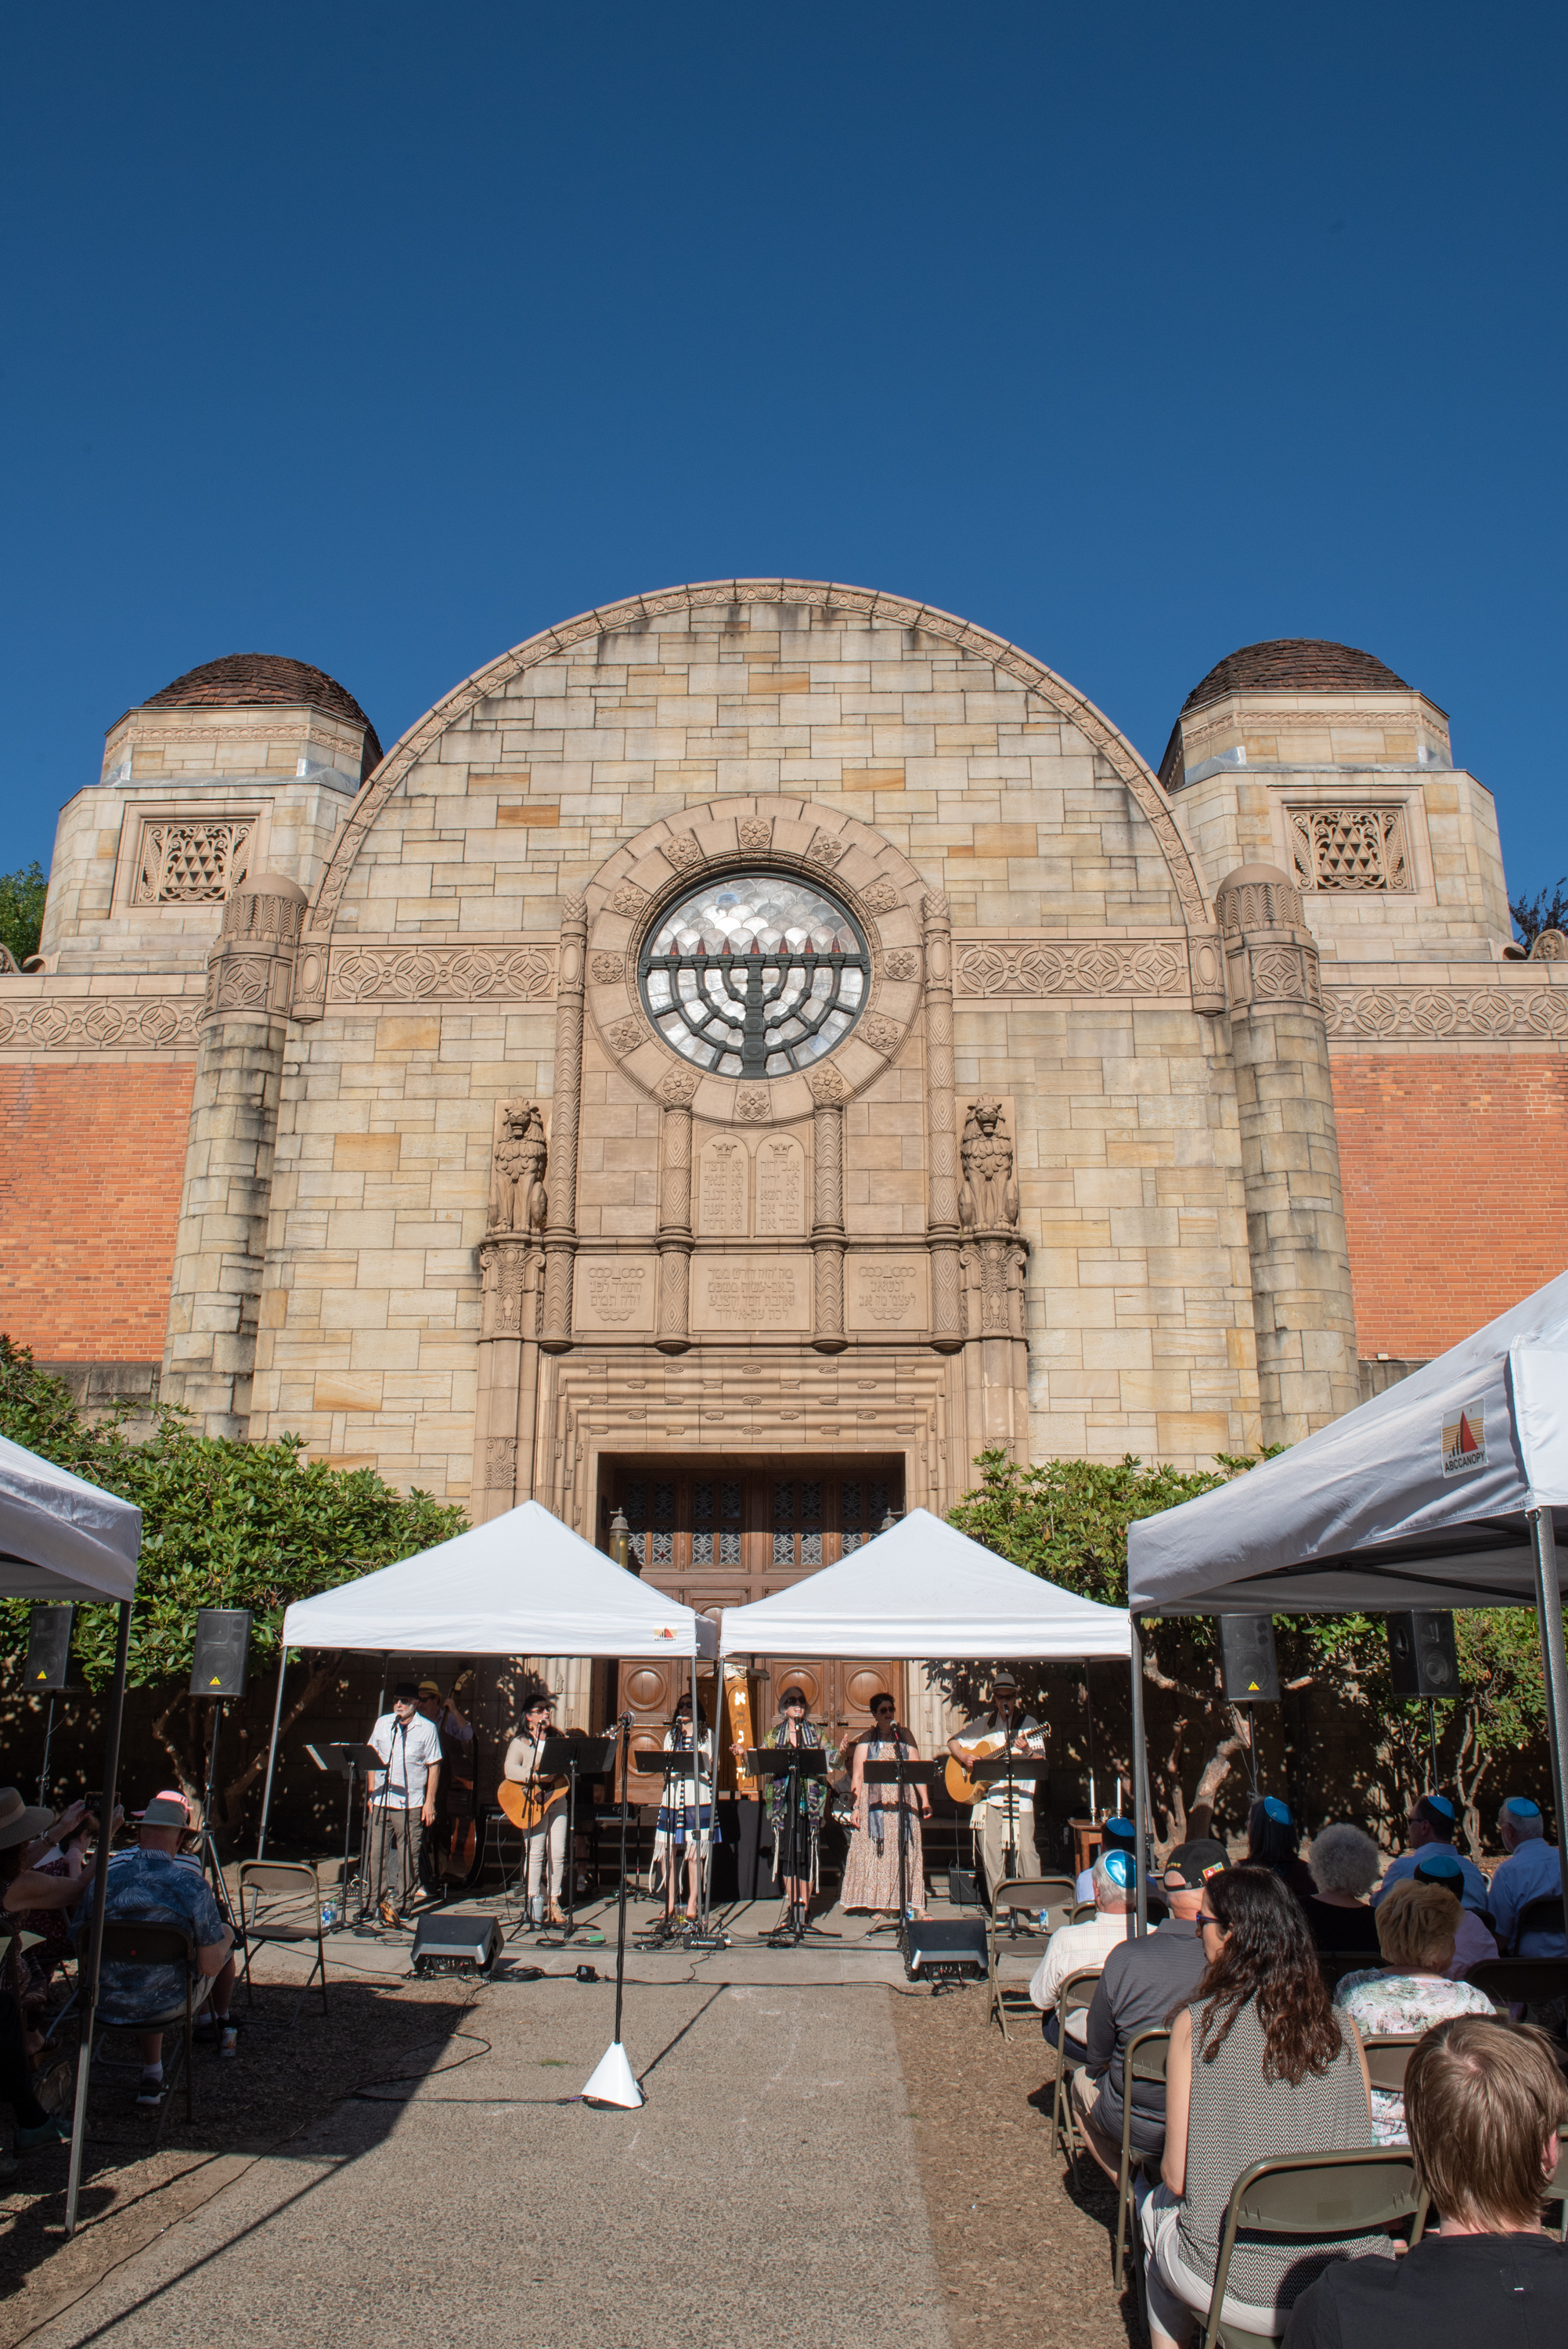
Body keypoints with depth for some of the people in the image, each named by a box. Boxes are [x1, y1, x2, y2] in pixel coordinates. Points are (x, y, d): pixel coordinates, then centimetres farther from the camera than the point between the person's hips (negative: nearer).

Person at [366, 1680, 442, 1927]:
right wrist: (370, 1792, 7)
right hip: (381, 1802, 3)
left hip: (410, 1805, -3)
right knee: (376, 1853, 1)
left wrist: (430, 1801, -5)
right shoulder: (383, 1724, 9)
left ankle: (401, 1906, 13)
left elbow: (434, 1766, 0)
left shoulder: (427, 1729, -1)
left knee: (408, 1858, 2)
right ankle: (385, 1898, 14)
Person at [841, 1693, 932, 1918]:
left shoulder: (905, 1736, 11)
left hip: (903, 1802, 1)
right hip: (875, 1804, -1)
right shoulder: (866, 1739, 7)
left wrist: (925, 1800, -3)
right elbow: (857, 1776, 3)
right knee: (878, 1852, -4)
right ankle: (882, 1904, 2)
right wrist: (856, 1807, -5)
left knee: (906, 1852, -2)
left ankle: (915, 1905, 0)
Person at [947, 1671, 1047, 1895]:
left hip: (1020, 1798, -3)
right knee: (991, 1852, 1)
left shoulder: (1028, 1722, 5)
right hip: (989, 1794, 3)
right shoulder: (984, 1723, 12)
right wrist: (963, 1757, -3)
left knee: (1025, 1850, -9)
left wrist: (1027, 1749, -23)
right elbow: (953, 1741, 16)